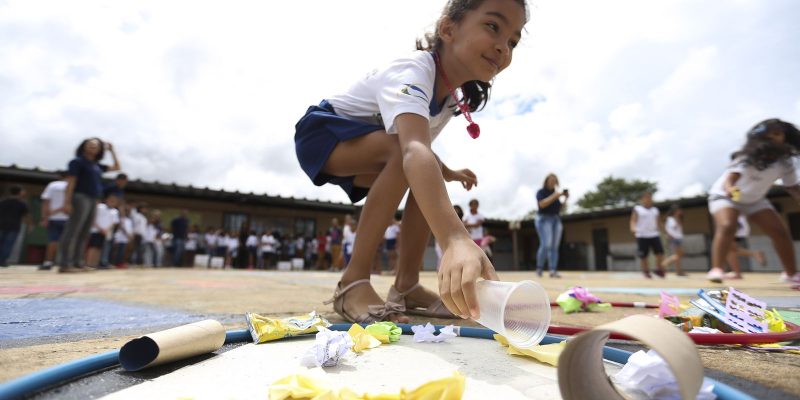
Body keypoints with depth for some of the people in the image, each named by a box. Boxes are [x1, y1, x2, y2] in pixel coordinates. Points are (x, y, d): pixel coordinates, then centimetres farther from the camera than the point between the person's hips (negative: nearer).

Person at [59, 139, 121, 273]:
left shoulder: (97, 166, 19)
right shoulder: (77, 161, 0)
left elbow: (117, 167, 31)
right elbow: (70, 182, -7)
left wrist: (112, 150, 26)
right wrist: (67, 202, -15)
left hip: (92, 201, 8)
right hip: (80, 198, -8)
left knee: (84, 234, 5)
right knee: (72, 231, -12)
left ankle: (76, 263, 6)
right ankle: (65, 264, -14)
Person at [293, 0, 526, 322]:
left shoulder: (450, 100, -3)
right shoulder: (413, 73, -31)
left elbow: (421, 145, 16)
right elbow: (413, 149, -52)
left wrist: (447, 172, 2)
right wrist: (455, 239, -64)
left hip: (357, 151, 8)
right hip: (320, 131, -8)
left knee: (429, 185, -8)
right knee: (404, 152, -33)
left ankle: (406, 286, -3)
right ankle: (353, 283, -27)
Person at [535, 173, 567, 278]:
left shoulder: (555, 193, 18)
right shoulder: (541, 192, 1)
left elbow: (559, 208, 19)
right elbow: (542, 204, -15)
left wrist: (565, 199, 6)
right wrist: (554, 196, -16)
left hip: (556, 220, 6)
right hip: (544, 219, -6)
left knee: (554, 247, -3)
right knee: (546, 245, -18)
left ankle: (553, 271, -7)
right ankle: (539, 268, -4)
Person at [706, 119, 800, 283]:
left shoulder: (785, 161, -9)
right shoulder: (748, 157, -28)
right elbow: (731, 177, -45)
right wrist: (730, 189, -68)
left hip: (755, 200, 7)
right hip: (724, 195, -7)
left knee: (780, 232, 3)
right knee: (727, 227, -32)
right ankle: (716, 269, -32)